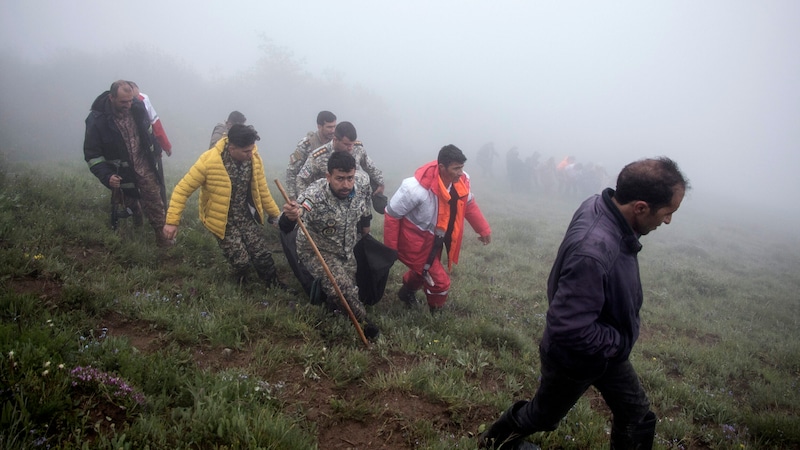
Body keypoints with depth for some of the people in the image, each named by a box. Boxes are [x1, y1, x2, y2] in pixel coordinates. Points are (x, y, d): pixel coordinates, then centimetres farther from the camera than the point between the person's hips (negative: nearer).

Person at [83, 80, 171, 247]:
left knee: (155, 201, 2)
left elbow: (149, 131, 10)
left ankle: (161, 236, 13)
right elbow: (92, 154, -16)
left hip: (145, 166, 2)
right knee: (132, 203, 17)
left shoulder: (137, 107, -12)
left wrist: (156, 151, 17)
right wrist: (106, 176, -26)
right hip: (122, 172, -2)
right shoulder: (97, 119, -22)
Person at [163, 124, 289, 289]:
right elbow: (182, 190, -17)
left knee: (263, 256, -1)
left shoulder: (254, 158, -11)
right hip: (223, 221, -3)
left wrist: (276, 215, 7)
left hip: (247, 217, 4)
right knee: (241, 261, -10)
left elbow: (262, 190, 3)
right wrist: (172, 221, -18)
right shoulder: (209, 161, -25)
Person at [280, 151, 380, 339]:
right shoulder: (315, 196, -36)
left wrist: (365, 226, 16)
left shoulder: (362, 184, -21)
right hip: (317, 251, -5)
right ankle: (363, 321, 2)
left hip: (348, 249, 5)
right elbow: (285, 227, -48)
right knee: (341, 285, -24)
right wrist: (290, 216, -70)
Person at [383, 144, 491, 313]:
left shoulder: (460, 182, -16)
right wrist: (390, 249, -18)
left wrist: (484, 229, 9)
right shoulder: (417, 188, -36)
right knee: (440, 282, -5)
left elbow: (469, 204, 7)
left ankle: (407, 291, 62)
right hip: (415, 241, -7)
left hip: (434, 240, 7)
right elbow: (392, 215, -24)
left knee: (424, 271, 31)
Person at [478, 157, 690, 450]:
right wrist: (620, 342, -22)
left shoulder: (601, 206, -14)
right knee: (543, 415, 20)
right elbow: (569, 328, -40)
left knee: (637, 417, 18)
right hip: (575, 359, -7)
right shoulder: (592, 251, -43)